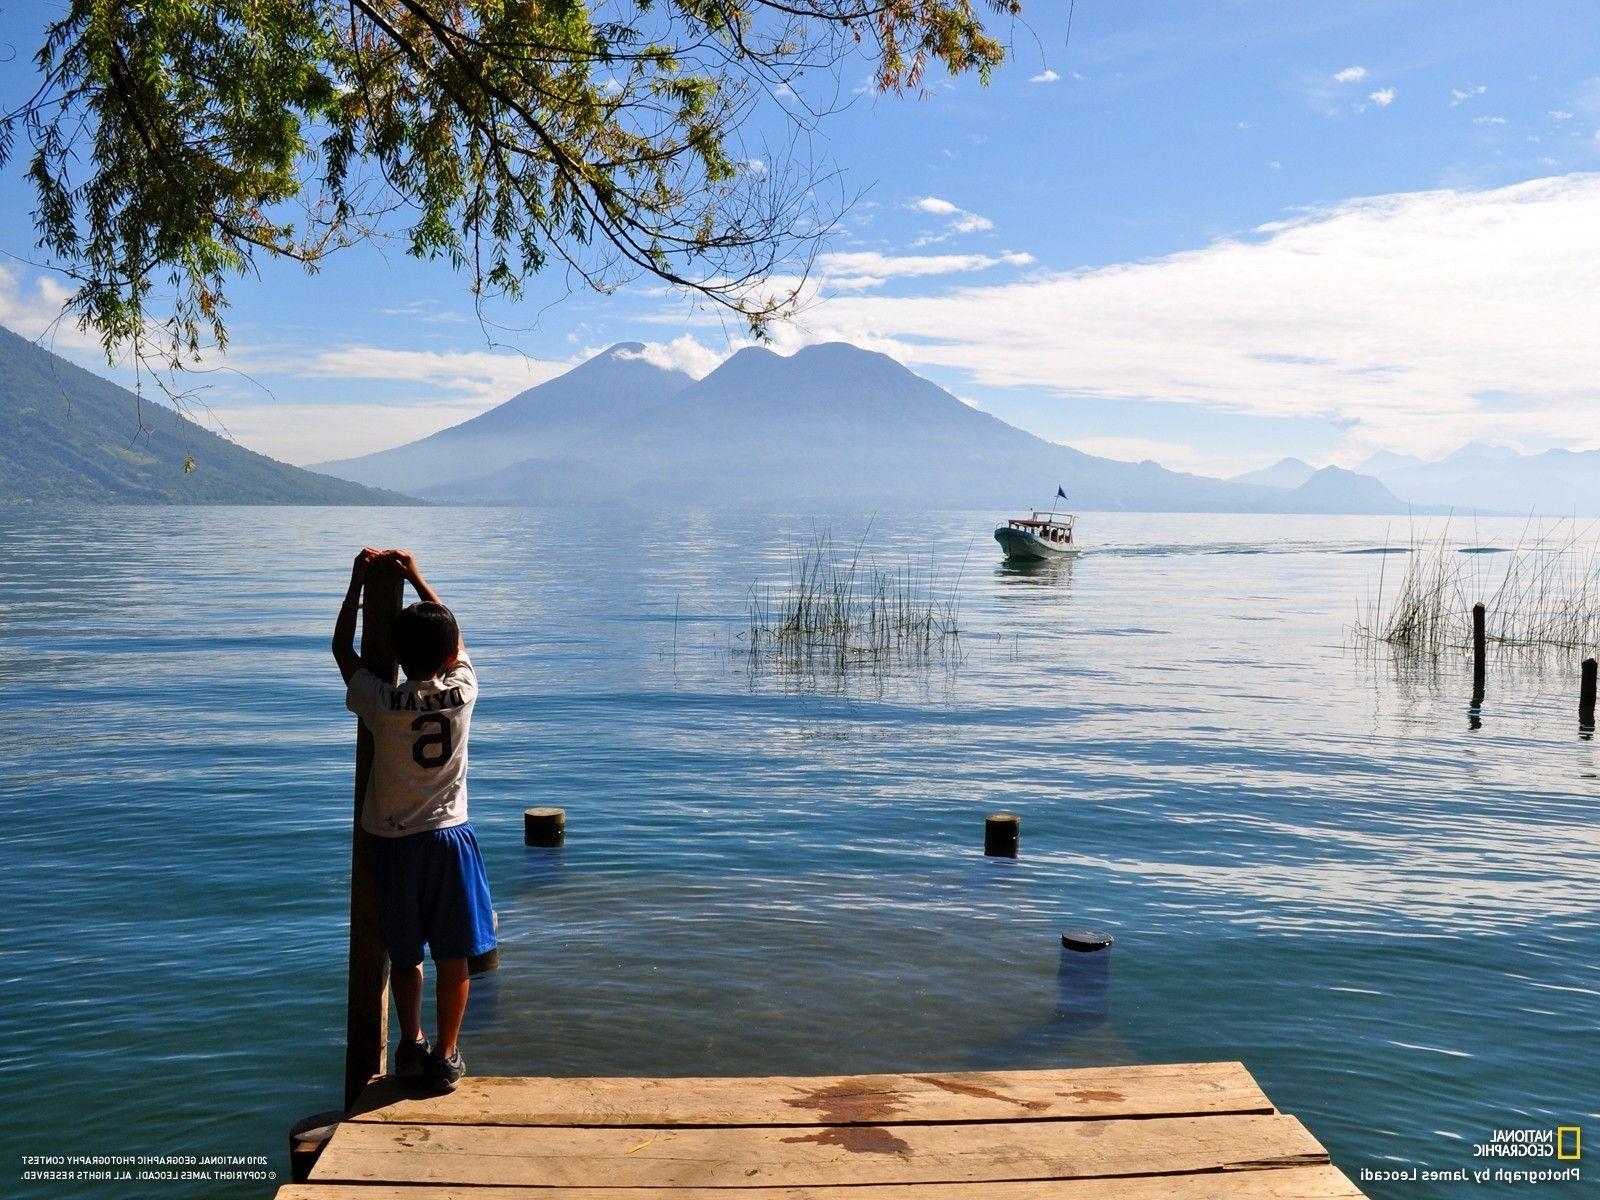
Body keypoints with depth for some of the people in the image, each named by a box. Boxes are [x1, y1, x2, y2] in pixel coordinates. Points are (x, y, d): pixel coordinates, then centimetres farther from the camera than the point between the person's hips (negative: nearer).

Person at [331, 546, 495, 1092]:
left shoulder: (382, 705, -14)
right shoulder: (462, 694, -10)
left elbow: (342, 648, 3)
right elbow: (457, 640, 11)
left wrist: (357, 583, 9)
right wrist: (417, 579, 15)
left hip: (396, 843, -1)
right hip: (450, 837, 1)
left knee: (404, 955, 16)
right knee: (452, 958, 9)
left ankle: (411, 1046, 26)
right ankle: (445, 1058, 16)